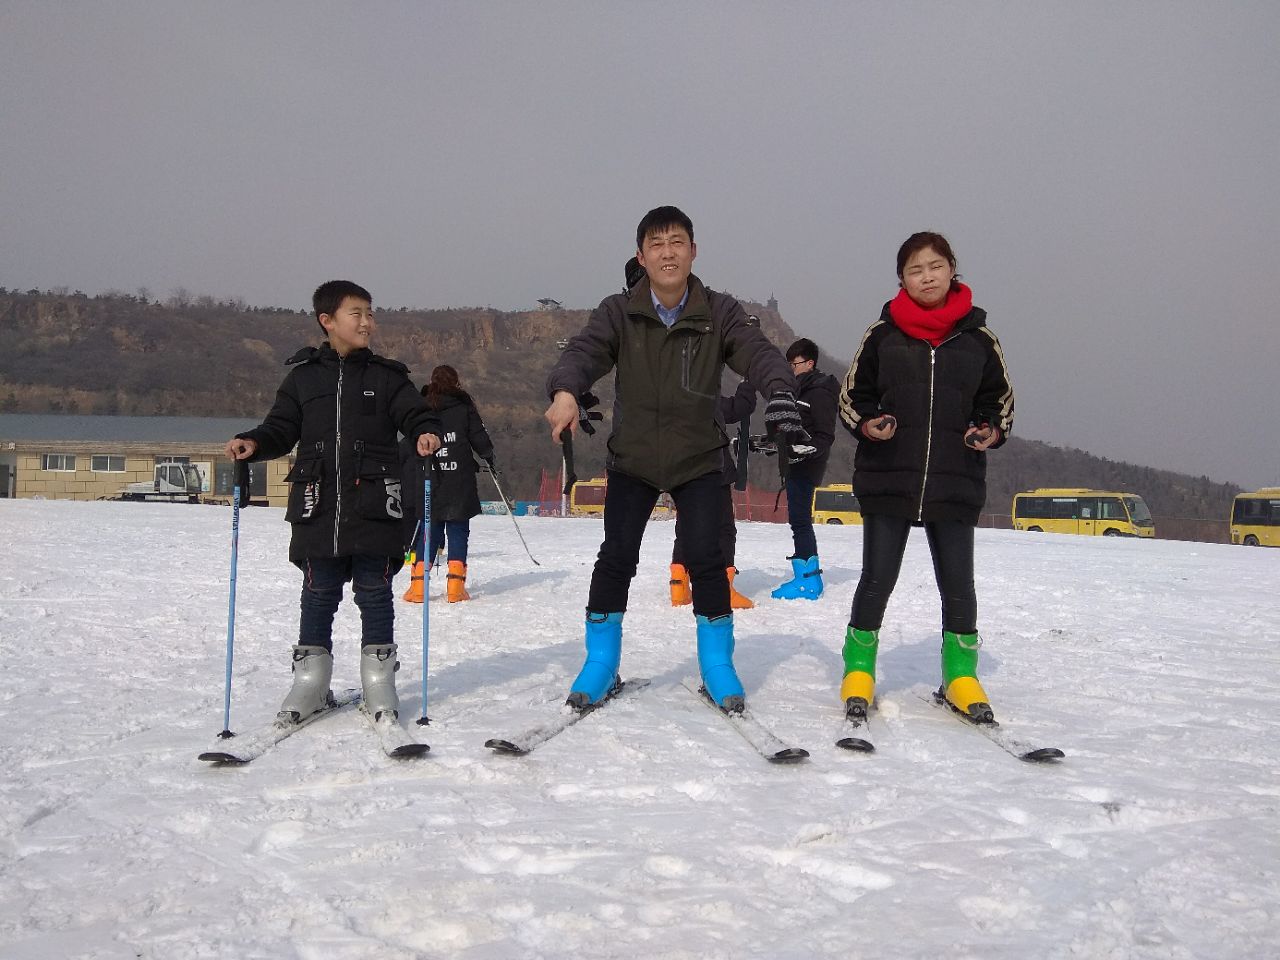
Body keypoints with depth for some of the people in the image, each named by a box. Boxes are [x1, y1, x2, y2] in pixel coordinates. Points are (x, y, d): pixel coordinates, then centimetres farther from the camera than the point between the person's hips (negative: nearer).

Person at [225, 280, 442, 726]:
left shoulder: (386, 376, 7)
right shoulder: (303, 376, 9)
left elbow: (415, 413, 2)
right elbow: (281, 428, 10)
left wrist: (427, 433, -20)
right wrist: (253, 442, -9)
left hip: (374, 505, -1)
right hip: (318, 505, 1)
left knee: (374, 593, 3)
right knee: (319, 593, 6)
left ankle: (379, 682, 12)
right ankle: (310, 681, 17)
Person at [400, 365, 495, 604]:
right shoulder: (463, 404, 2)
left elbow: (406, 446, 9)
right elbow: (478, 435, 2)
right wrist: (489, 458, 15)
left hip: (427, 484, 2)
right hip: (459, 485, -2)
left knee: (429, 531, 8)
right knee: (458, 531, 3)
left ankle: (418, 584, 0)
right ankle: (455, 585, -5)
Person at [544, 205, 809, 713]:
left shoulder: (719, 313, -8)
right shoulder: (618, 313, -7)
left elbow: (757, 351, -23)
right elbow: (584, 351, -22)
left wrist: (779, 392, -46)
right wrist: (565, 391, -46)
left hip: (698, 460, 0)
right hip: (632, 459, 0)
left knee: (704, 557, -6)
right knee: (616, 557, -3)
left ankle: (717, 665, 13)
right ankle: (600, 663, 14)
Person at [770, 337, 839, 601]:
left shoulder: (820, 393, -12)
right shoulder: (800, 390, 18)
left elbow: (825, 437, -17)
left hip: (806, 467, -10)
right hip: (795, 465, 10)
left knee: (799, 519, -11)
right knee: (799, 520, 12)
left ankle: (808, 580, -9)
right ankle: (808, 576, 19)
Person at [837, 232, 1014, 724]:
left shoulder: (978, 338, 5)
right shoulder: (882, 334, 2)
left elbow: (999, 399, 15)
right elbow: (852, 395, 9)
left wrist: (992, 430, -4)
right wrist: (867, 424, -10)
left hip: (956, 485, 1)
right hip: (887, 480, -1)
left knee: (958, 584, 6)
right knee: (877, 580, 5)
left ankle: (961, 675, 23)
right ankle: (858, 671, 21)